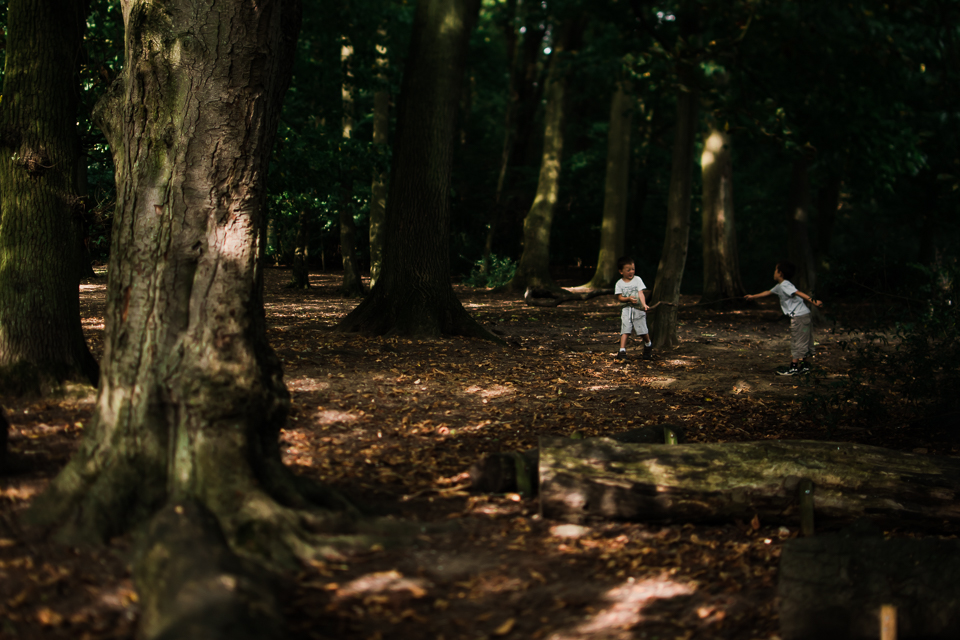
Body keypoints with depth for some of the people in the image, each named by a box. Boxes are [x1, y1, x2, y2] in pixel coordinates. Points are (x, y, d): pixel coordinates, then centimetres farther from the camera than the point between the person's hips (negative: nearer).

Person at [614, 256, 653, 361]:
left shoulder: (637, 280, 2)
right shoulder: (619, 283, 3)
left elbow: (641, 293, -7)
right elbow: (619, 298, -2)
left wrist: (644, 304, -23)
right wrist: (628, 299, -22)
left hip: (638, 309, 0)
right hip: (626, 309, 0)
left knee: (643, 330, 4)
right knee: (624, 330, -11)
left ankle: (648, 345, 33)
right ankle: (622, 351, -12)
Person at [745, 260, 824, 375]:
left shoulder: (785, 285, -13)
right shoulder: (779, 286, 18)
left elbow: (799, 293, -25)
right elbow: (768, 292, 32)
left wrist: (813, 301, -35)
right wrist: (753, 296, 39)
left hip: (799, 315, -10)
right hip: (803, 315, 10)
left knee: (798, 340, -5)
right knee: (802, 341, 13)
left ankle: (794, 367, -1)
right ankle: (803, 365, 19)